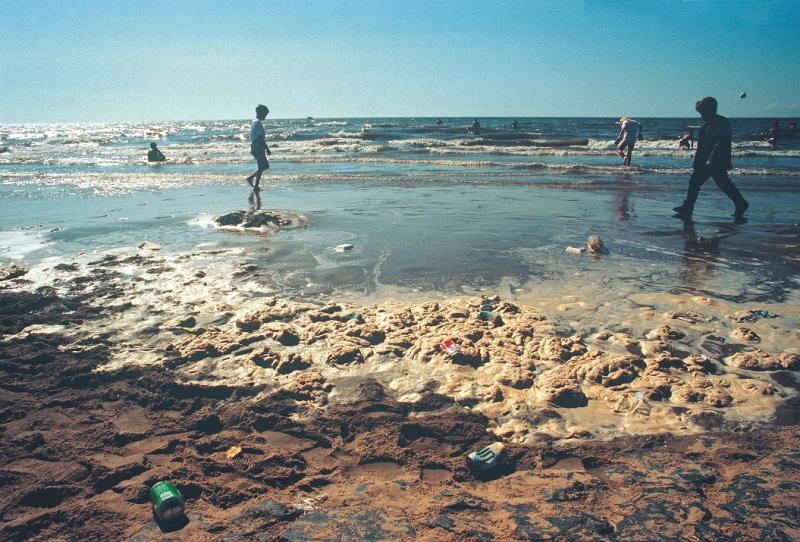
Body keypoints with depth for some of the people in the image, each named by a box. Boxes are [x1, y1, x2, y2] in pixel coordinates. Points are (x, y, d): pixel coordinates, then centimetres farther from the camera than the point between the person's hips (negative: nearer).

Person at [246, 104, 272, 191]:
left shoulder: (253, 122, 16)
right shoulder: (259, 123, -15)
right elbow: (261, 138, -20)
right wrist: (267, 149, -18)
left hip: (254, 147, 10)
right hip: (259, 147, -10)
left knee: (265, 165, 16)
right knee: (262, 167, -4)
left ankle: (251, 178, 15)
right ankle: (256, 186, 0)